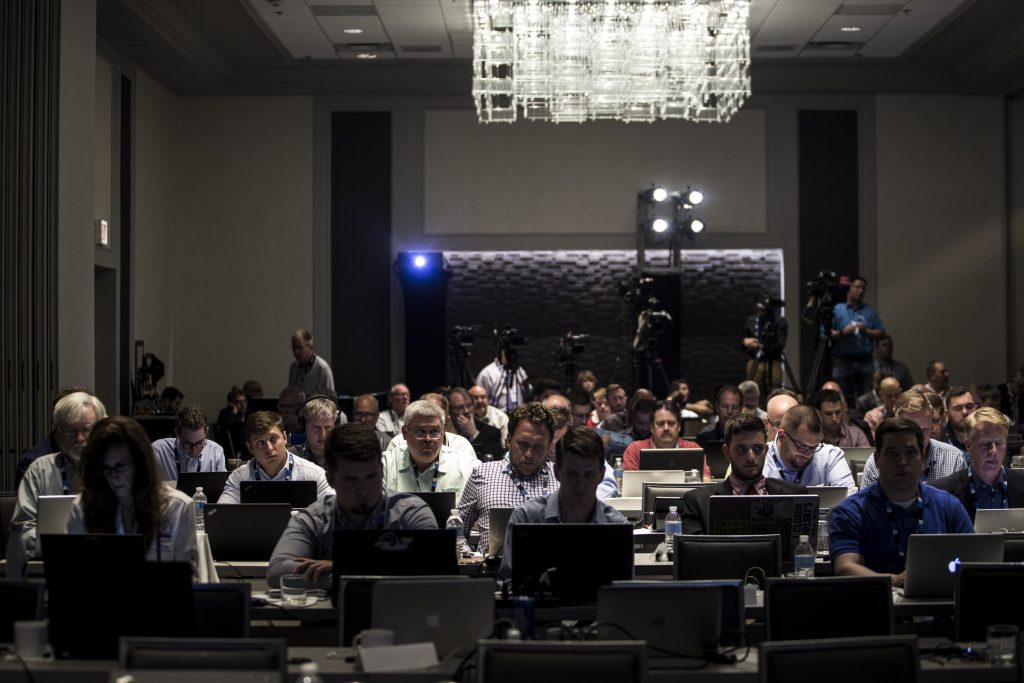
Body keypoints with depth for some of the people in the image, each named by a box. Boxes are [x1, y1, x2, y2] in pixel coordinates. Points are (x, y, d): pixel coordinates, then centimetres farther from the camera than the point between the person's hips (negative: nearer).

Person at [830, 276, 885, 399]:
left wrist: (866, 331, -8)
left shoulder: (870, 312, 12)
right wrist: (842, 333, -17)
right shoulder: (836, 309, 4)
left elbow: (881, 334, 9)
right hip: (843, 361, -2)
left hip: (865, 361, 2)